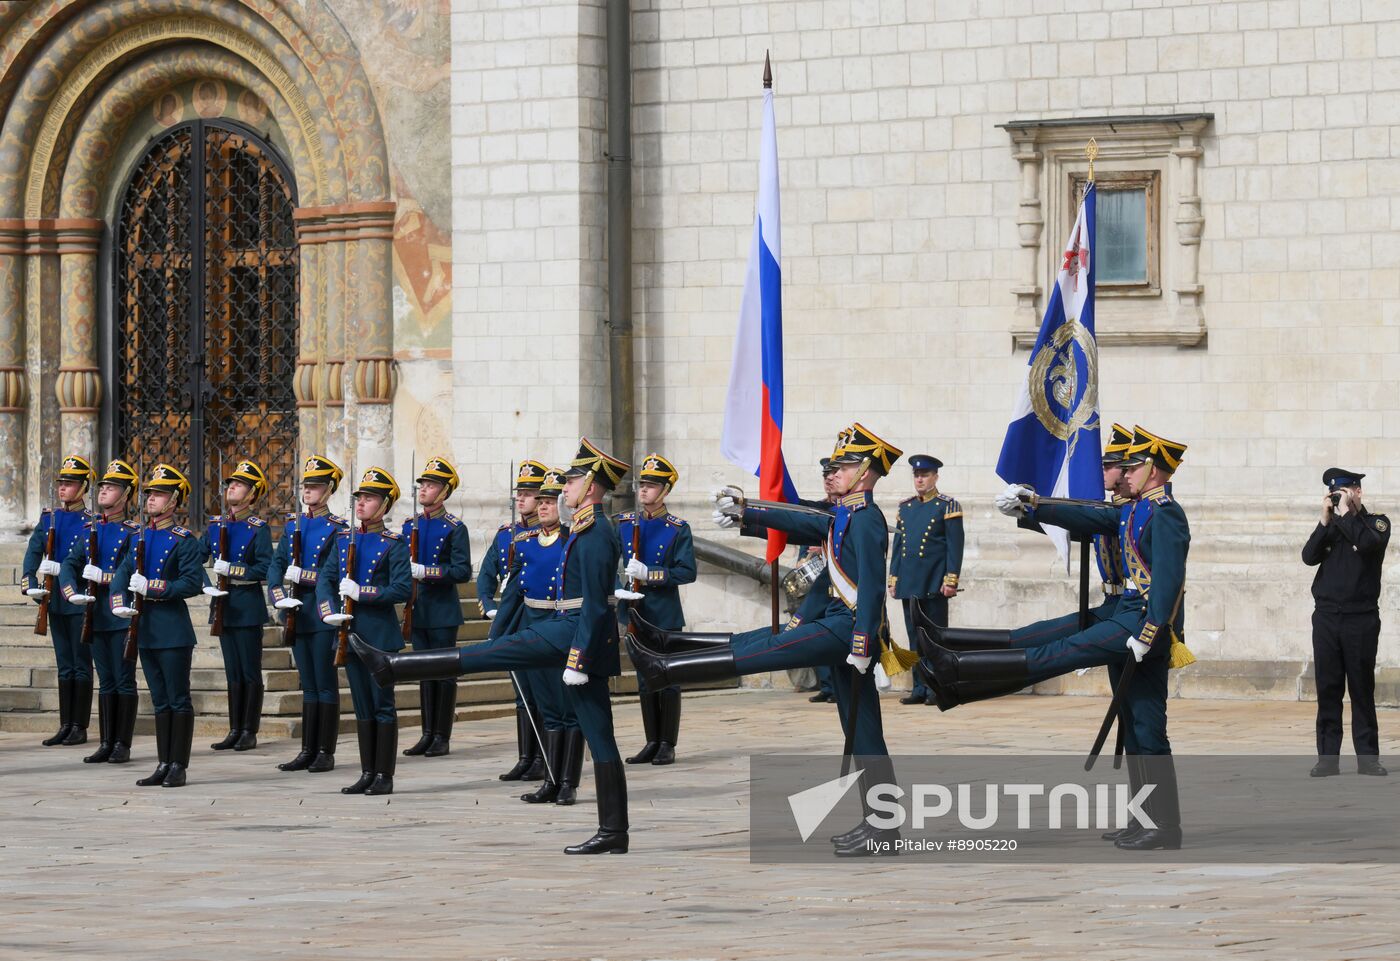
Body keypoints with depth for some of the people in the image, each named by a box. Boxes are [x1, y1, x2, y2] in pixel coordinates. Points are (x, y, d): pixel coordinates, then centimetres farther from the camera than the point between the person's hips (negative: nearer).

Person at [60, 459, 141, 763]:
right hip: (96, 613, 6)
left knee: (124, 680, -2)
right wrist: (72, 592, -9)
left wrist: (104, 577, -21)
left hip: (121, 614, -6)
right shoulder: (90, 530, 12)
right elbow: (69, 565, 8)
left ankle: (123, 745, 3)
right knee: (105, 681, 10)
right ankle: (106, 743, 14)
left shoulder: (133, 532, -5)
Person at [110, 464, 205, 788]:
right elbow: (122, 573, 12)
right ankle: (163, 765, 16)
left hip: (173, 630, -7)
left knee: (178, 700, -1)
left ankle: (179, 766, 3)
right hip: (145, 629, 7)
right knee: (160, 701, 12)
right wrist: (120, 602, -7)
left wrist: (151, 587, -20)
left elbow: (193, 583, -15)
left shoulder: (184, 540, -8)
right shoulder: (138, 537, 13)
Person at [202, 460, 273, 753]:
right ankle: (234, 731, 15)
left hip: (248, 607, -5)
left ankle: (250, 733, 5)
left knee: (250, 672, 0)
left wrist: (232, 570, -21)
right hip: (224, 606, 5)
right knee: (233, 672, 10)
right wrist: (206, 585, -6)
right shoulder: (215, 524, 9)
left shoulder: (258, 528, -7)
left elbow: (265, 569, -14)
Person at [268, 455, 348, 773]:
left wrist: (303, 576, -19)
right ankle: (307, 751, 13)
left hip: (323, 614, -5)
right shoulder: (293, 524, 12)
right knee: (308, 685, 10)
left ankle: (326, 753, 3)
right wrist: (279, 595, -7)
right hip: (297, 614, 5)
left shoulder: (337, 528, -5)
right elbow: (276, 564, 10)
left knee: (325, 684, -1)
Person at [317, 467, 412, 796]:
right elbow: (325, 578, 8)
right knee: (362, 705, 10)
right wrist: (330, 612, -9)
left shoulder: (394, 544, -6)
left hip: (380, 633, -5)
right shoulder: (344, 539, 11)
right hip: (351, 633, 6)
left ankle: (384, 775, 3)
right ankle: (367, 773, 15)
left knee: (382, 704, -1)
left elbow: (402, 589, -14)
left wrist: (361, 593, -20)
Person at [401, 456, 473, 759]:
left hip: (443, 610, -6)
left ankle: (442, 737, 4)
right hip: (417, 609, 6)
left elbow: (462, 572, -14)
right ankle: (428, 734, 14)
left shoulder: (454, 528, -7)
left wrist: (426, 571, -22)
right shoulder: (410, 525, 11)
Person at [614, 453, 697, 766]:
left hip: (665, 615, -4)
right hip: (636, 612, 4)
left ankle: (668, 745, 6)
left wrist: (650, 574, -20)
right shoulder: (624, 524, 6)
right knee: (645, 680, 9)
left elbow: (687, 572, -10)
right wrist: (617, 588, -11)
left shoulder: (678, 529, -5)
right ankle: (652, 742, 16)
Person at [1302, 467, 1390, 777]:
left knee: (1362, 690, -1)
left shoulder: (1376, 522, 2)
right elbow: (1309, 557, -1)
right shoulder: (1330, 526, 13)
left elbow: (1368, 543, -20)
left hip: (1361, 618, -3)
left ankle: (1367, 757, 4)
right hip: (1326, 617, 3)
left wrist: (1346, 514, -12)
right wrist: (1325, 521, -7)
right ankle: (1327, 758, 3)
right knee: (1327, 690, 1)